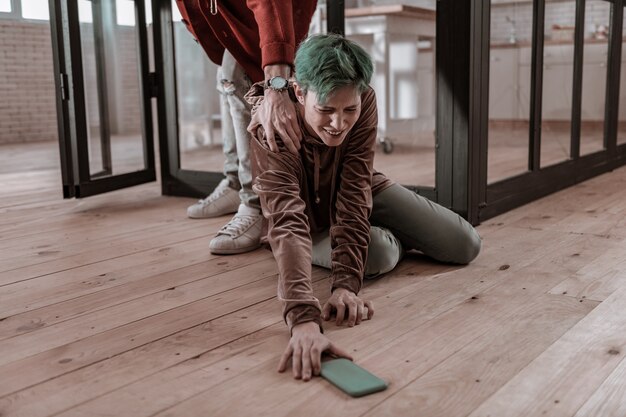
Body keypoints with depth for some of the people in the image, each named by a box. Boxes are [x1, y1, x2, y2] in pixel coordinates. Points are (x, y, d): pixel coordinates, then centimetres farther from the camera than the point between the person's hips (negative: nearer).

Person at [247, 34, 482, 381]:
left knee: (465, 245, -6)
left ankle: (394, 235, 24)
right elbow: (286, 221, -51)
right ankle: (391, 238, 5)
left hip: (359, 196, 3)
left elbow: (354, 192, -32)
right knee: (378, 255, -33)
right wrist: (304, 320, -63)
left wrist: (346, 283, -43)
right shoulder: (271, 130, -38)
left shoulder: (364, 103, -28)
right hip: (311, 219, -2)